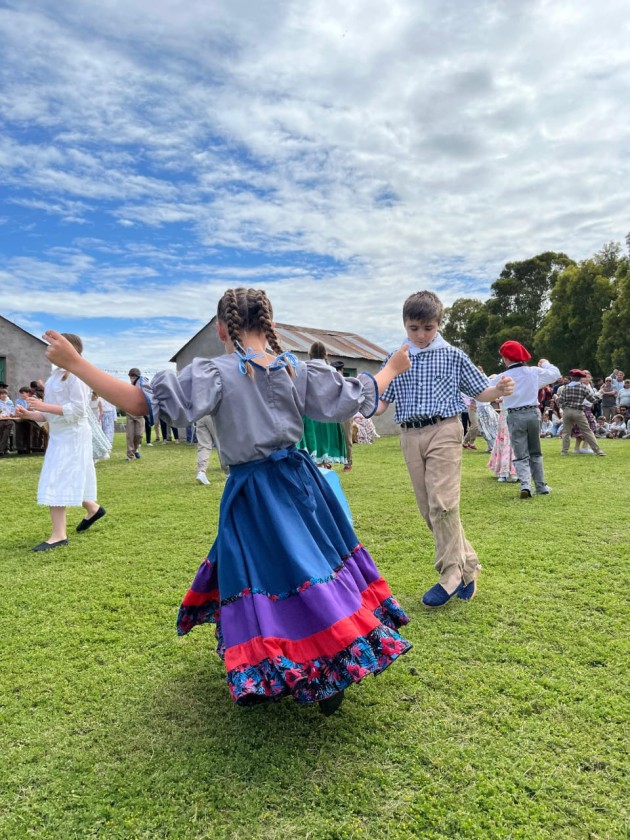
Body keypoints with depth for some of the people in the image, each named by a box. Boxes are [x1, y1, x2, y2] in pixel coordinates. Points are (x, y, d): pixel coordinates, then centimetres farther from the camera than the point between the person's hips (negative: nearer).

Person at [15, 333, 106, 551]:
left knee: (56, 484, -9)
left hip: (72, 436, -9)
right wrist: (29, 414, 3)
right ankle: (93, 509, 35)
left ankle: (59, 535, -4)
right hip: (58, 435, 9)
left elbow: (77, 410, -21)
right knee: (66, 483, 16)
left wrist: (44, 406, -23)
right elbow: (50, 413, 18)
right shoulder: (55, 376, 15)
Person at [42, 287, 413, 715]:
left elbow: (143, 402, -19)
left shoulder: (216, 373, -13)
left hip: (252, 494, -4)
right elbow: (358, 396, 6)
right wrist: (393, 367, 24)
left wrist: (75, 363, -12)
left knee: (260, 575, 10)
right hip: (300, 481, 5)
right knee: (316, 563, 18)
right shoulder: (299, 371, -1)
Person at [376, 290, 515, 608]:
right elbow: (380, 403, 8)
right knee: (428, 509, 6)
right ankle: (467, 564, 22)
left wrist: (499, 390, -15)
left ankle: (451, 575, 2)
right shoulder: (395, 360, 10)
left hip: (444, 431, -4)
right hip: (410, 436, 4)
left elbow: (479, 393, 6)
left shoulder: (452, 356, 3)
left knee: (442, 504, -12)